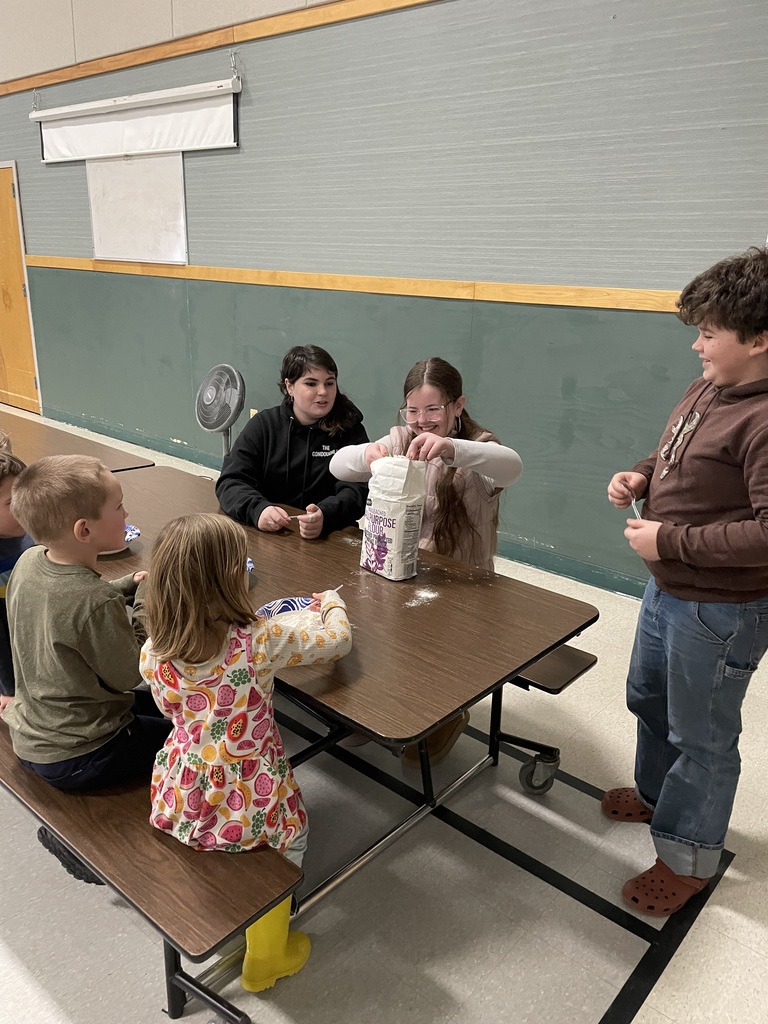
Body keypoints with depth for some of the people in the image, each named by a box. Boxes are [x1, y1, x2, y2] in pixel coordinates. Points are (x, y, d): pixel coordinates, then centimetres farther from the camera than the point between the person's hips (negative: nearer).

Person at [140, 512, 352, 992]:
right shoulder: (261, 640, -26)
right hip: (249, 812, -4)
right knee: (293, 829, 28)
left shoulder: (154, 652, -14)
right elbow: (338, 639, -11)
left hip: (177, 806, 5)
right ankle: (266, 956, 42)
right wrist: (330, 604, 12)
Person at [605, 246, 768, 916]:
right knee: (651, 700, 27)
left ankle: (687, 857, 32)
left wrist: (670, 541, -25)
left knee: (701, 735, 10)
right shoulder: (709, 391, 1)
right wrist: (642, 474, -2)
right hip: (669, 590, 10)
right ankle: (656, 793, 53)